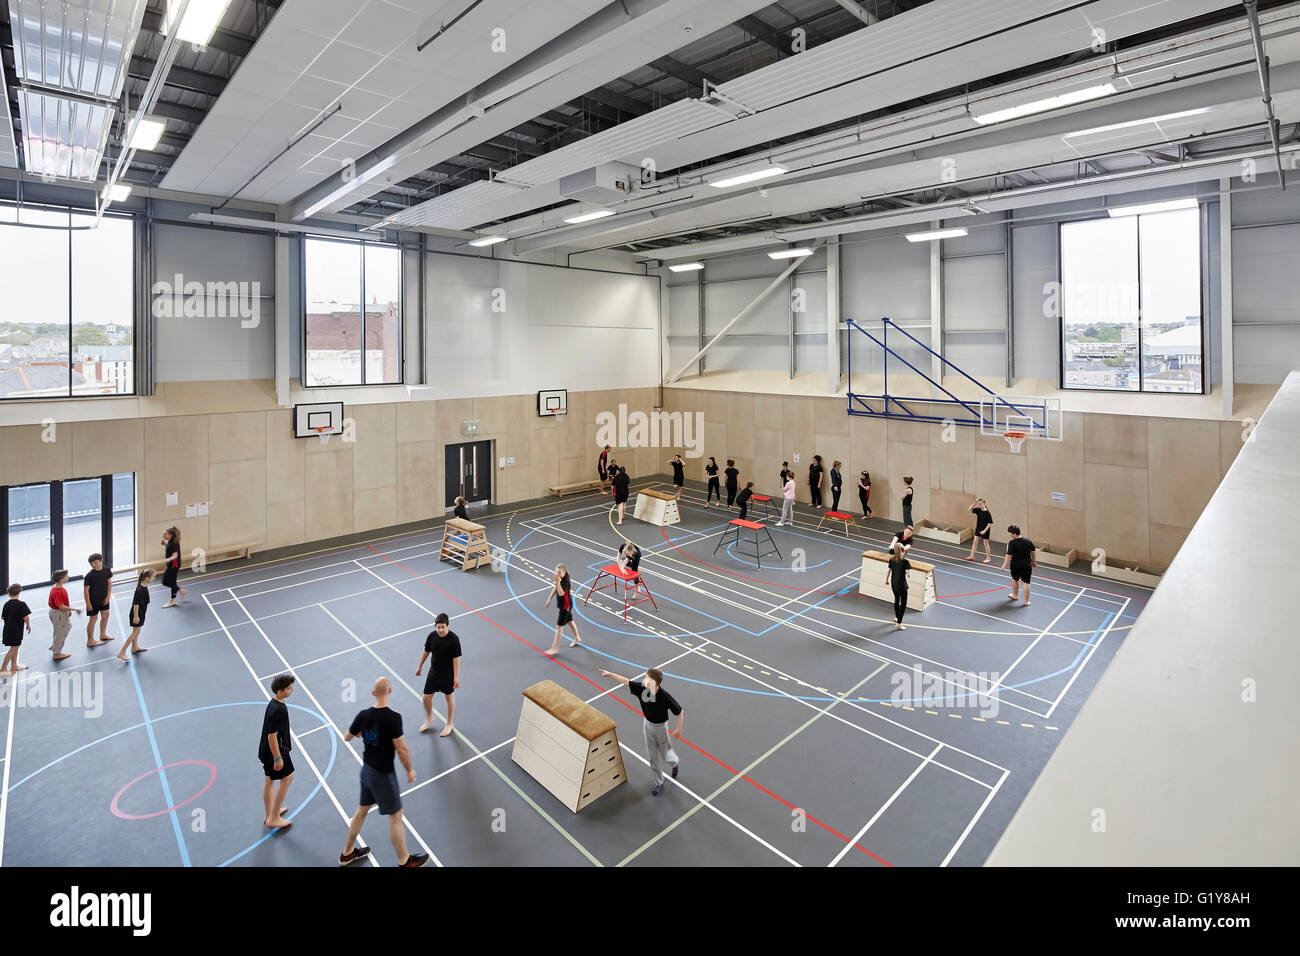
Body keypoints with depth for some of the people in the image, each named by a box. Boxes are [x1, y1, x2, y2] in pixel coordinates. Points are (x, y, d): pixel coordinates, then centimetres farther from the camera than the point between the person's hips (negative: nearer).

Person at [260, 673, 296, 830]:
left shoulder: (274, 703, 1)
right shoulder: (278, 710, -30)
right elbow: (272, 736, -26)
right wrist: (277, 758, -19)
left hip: (266, 750, 9)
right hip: (275, 751, -9)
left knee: (269, 781, 21)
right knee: (287, 778, 5)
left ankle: (269, 815, 37)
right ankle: (274, 818, 14)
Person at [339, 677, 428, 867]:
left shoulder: (363, 715, -8)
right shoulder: (393, 718, -27)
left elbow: (347, 737, 8)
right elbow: (402, 748, -22)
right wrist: (410, 770, -7)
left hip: (366, 771, 7)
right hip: (383, 775, -7)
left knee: (362, 810, 26)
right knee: (395, 817, 8)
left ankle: (347, 853, 45)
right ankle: (405, 861, 23)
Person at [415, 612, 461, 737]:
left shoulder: (454, 639, -23)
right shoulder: (432, 635, -11)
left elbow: (456, 659, -18)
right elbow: (426, 652, 6)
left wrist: (456, 677, -17)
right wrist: (420, 667, 15)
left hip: (448, 674, -4)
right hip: (434, 672, 4)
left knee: (449, 697, 14)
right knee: (426, 698, 10)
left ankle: (449, 724, 34)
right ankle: (429, 718, 42)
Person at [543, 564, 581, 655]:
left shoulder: (566, 581, -27)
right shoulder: (559, 579, -1)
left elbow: (561, 593, -38)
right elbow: (555, 589, 14)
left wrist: (558, 581, -41)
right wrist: (549, 600, 19)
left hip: (566, 606, -9)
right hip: (562, 604, 9)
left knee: (559, 626, -3)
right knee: (570, 621, 26)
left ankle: (554, 648, 5)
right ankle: (577, 638, 46)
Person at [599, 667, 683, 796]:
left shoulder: (664, 696, -33)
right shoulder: (641, 688, -20)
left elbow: (680, 711, -21)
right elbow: (627, 682, -7)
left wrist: (678, 730, -14)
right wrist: (610, 674, -5)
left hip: (660, 727, -4)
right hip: (648, 724, 4)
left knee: (666, 757, 12)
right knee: (653, 757, 15)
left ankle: (674, 763, 49)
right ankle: (659, 783, 35)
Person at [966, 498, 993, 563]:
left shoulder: (987, 513, -20)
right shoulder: (978, 510, -3)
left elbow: (990, 523, -17)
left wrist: (985, 530, -19)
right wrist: (974, 502, -14)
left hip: (985, 530, -6)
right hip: (978, 529, 6)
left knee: (986, 544, 7)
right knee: (974, 542, 8)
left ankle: (988, 558, 21)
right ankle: (972, 556, 16)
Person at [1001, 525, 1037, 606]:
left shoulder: (1012, 543, -18)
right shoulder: (1028, 541, -3)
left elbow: (1009, 555, -20)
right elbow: (1033, 552, 8)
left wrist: (1004, 565, -12)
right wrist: (1034, 562, 21)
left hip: (1015, 565, -3)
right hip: (1027, 565, 3)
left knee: (1015, 580, 22)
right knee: (1026, 583, 6)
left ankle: (1015, 595, 42)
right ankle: (1026, 601, 13)